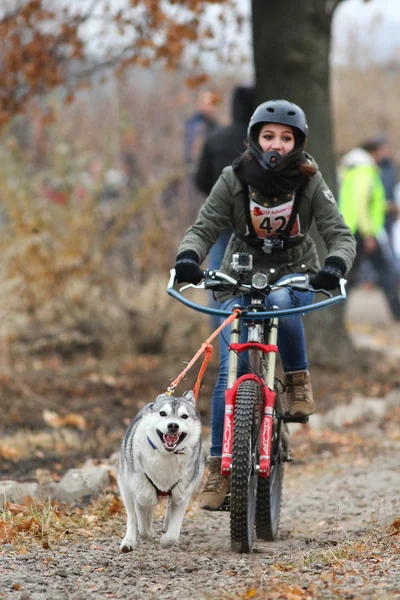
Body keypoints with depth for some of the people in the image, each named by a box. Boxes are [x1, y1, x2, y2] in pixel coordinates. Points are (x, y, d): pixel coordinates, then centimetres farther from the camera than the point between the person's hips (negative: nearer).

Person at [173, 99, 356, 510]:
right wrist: (188, 256, -38)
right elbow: (204, 227, -15)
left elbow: (340, 234, -17)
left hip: (293, 276, -1)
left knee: (281, 301, -39)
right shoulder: (235, 179, -10)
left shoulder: (310, 182, -11)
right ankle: (218, 467, -7)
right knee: (230, 372, -14)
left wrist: (335, 265, -39)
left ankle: (298, 380, -15)